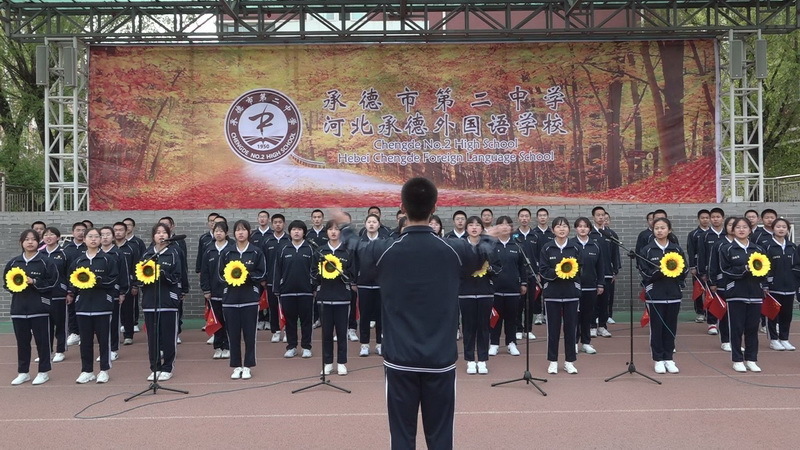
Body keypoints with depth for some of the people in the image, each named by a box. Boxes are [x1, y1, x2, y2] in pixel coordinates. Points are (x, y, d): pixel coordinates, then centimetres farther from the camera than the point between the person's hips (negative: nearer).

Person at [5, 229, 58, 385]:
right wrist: (14, 286, -6)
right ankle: (23, 372, 22)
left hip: (39, 307, -4)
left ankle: (44, 371, 14)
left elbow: (53, 282, -7)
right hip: (19, 307, 4)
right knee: (22, 341, 11)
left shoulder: (45, 262, -4)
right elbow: (6, 281, 14)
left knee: (42, 340, 3)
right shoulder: (13, 263, 7)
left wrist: (34, 282, -16)